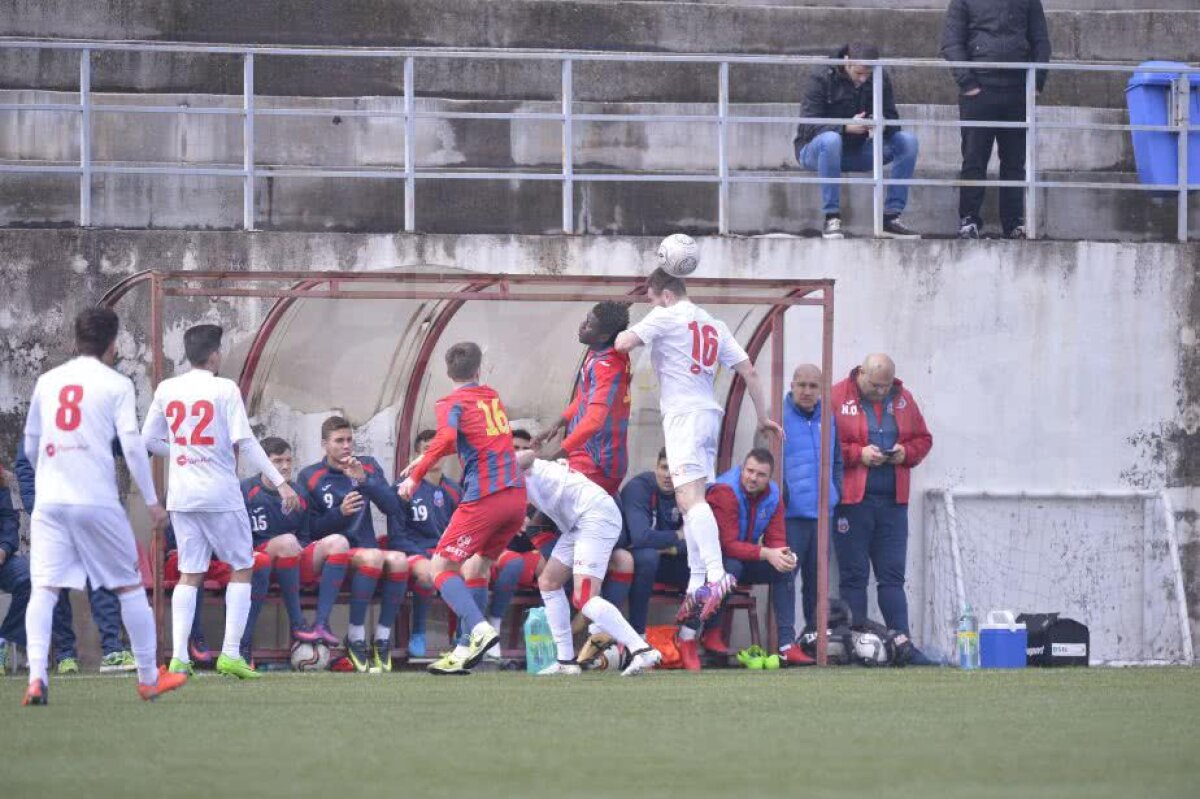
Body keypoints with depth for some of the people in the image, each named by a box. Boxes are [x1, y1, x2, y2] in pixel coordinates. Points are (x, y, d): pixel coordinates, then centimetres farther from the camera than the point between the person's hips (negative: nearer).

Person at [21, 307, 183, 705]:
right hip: (98, 500, -3)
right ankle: (149, 678, 18)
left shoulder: (48, 381, 12)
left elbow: (31, 444, 21)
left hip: (49, 501, 3)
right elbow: (132, 445, -7)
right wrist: (152, 500, 0)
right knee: (130, 585, 11)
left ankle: (37, 676, -21)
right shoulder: (115, 384, 0)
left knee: (44, 588, -3)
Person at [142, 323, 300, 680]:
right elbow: (245, 443, -13)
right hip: (220, 494, -4)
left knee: (189, 574, 10)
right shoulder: (224, 389, -9)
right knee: (241, 568, 9)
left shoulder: (166, 390, 4)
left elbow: (149, 440, 11)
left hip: (181, 494, 4)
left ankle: (179, 657, -1)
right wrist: (280, 483, -11)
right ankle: (230, 653, 0)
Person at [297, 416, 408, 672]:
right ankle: (321, 624, -33)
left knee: (398, 560, -31)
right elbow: (310, 529, -2)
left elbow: (393, 508, 0)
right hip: (319, 560, -3)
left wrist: (364, 479, -12)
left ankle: (383, 637, -19)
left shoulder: (368, 466, 13)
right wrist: (340, 513, -18)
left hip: (363, 553, 3)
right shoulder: (310, 477, 3)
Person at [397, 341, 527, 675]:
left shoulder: (451, 403, -1)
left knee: (441, 567, -2)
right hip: (517, 495, 7)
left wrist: (416, 475, -18)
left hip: (484, 497, -7)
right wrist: (425, 458, 36)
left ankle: (480, 629, -24)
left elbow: (447, 438, -22)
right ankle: (465, 652, 11)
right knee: (477, 567, 18)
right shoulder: (492, 397, 20)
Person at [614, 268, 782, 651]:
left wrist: (625, 332, 17)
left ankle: (717, 576, -36)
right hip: (709, 414, 8)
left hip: (684, 415, -8)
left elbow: (622, 343, -7)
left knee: (689, 496, -19)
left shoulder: (665, 317, -2)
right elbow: (748, 370, 16)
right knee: (691, 499, 11)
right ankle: (697, 587, 9)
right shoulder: (714, 325, 19)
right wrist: (763, 416, 23)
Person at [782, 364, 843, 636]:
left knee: (817, 578, 12)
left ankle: (814, 632, 20)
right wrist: (780, 496, -14)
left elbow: (837, 461, 23)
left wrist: (835, 493, 10)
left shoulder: (828, 419, 14)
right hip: (790, 514, -6)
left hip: (821, 513, 6)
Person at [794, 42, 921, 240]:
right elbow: (807, 127, -21)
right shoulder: (822, 78, -14)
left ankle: (891, 218, -14)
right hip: (814, 149, -5)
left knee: (908, 141, -14)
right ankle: (831, 219, -35)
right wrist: (845, 127, -36)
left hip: (857, 152, 5)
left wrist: (882, 127, -28)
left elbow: (892, 120, -2)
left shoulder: (880, 81, 0)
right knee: (831, 139, -40)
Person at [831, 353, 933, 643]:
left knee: (892, 576, 5)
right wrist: (858, 454, -16)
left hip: (893, 500, 4)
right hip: (852, 501, -4)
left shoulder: (903, 399, 11)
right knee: (854, 576, 1)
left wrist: (907, 452, -4)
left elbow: (923, 439, 17)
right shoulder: (837, 398, -4)